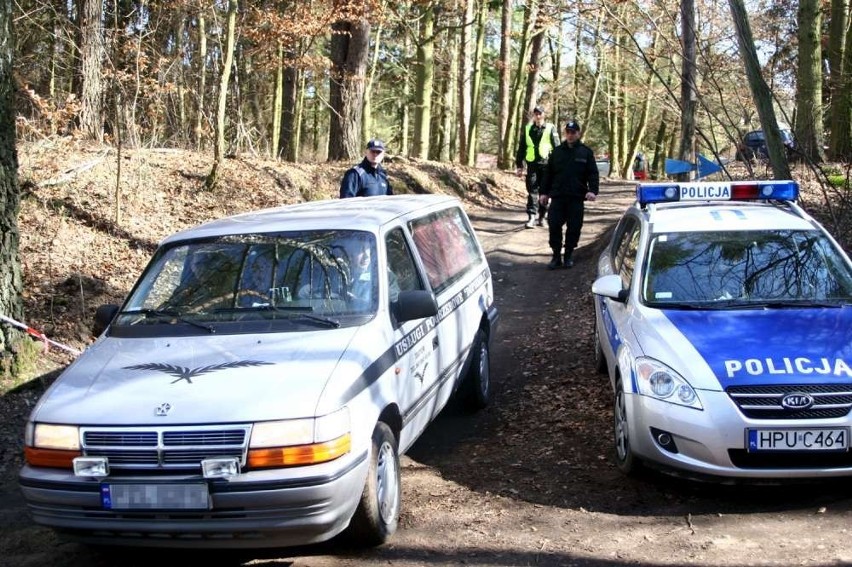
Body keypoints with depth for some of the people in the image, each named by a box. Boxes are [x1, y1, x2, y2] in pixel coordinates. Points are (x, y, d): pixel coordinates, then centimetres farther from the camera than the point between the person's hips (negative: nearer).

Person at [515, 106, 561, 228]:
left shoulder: (551, 128, 3)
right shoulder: (527, 129, 10)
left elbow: (557, 147, 1)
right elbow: (521, 148, 14)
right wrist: (520, 165, 10)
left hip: (546, 164, -1)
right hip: (532, 164, 1)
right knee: (532, 191, -7)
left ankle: (542, 217, 17)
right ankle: (531, 217, -12)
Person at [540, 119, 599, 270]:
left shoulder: (586, 152, 4)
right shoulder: (557, 151, 9)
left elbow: (593, 173, -1)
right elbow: (548, 173, 12)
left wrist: (593, 190, -15)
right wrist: (544, 192, 8)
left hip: (576, 198, -1)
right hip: (557, 197, 1)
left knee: (574, 228, 3)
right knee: (554, 226, -3)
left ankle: (568, 256, 16)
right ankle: (556, 256, 7)